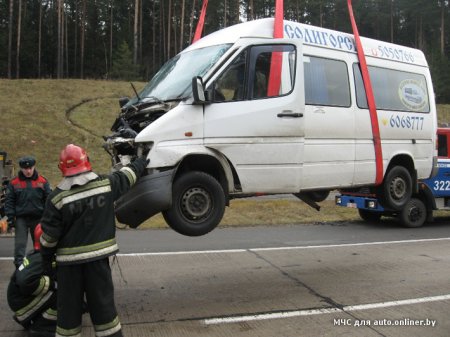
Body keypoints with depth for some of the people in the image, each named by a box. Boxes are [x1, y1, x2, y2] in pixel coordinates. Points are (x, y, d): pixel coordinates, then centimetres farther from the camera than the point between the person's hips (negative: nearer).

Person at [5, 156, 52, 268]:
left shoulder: (43, 181, 0)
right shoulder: (14, 183, 1)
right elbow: (9, 202, 2)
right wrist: (10, 218, -5)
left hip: (38, 218, 1)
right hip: (21, 218, -1)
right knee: (20, 243, -4)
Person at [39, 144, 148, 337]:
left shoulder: (57, 198, -10)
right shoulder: (106, 184, -5)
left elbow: (49, 234, -6)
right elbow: (126, 176, 14)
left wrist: (46, 258, 9)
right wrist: (140, 163, 33)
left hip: (70, 260, -1)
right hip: (98, 256, 1)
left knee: (69, 306, 10)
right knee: (103, 303, 11)